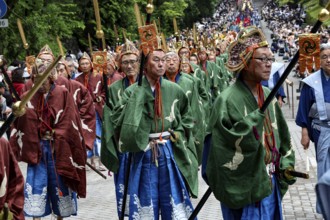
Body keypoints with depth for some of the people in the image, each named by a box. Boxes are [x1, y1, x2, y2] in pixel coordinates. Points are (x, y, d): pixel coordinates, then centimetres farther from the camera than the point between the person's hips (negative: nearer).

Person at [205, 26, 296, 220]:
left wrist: (286, 163, 6)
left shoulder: (268, 95, 5)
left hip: (270, 182, 7)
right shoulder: (228, 100, -18)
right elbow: (225, 145, -23)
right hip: (244, 187, -7)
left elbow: (281, 134, 14)